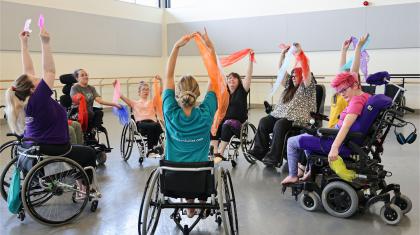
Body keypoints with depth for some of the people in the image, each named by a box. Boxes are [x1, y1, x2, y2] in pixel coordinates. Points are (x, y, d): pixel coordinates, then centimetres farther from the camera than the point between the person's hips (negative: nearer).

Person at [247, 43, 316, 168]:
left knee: (279, 125, -34)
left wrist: (300, 52, -16)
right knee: (263, 122, -18)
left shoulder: (306, 87, 7)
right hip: (280, 114, 7)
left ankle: (274, 157, -33)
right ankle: (260, 151, -17)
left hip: (297, 119, -7)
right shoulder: (289, 86, 27)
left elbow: (307, 71, -11)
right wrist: (283, 54, 12)